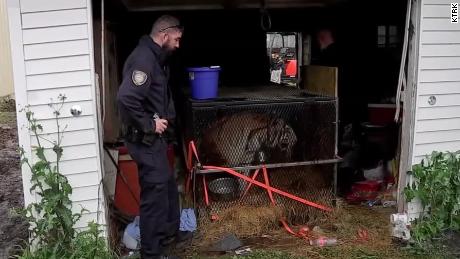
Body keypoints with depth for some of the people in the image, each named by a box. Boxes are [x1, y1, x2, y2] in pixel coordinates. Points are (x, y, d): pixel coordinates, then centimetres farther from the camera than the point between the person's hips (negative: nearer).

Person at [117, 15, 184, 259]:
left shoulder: (157, 58, 12)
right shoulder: (143, 59, -21)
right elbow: (126, 99, -32)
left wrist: (166, 118, 9)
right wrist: (149, 125, -21)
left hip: (155, 136, 10)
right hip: (144, 138, -10)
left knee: (168, 184, 21)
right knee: (155, 190, -4)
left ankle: (169, 231, 39)